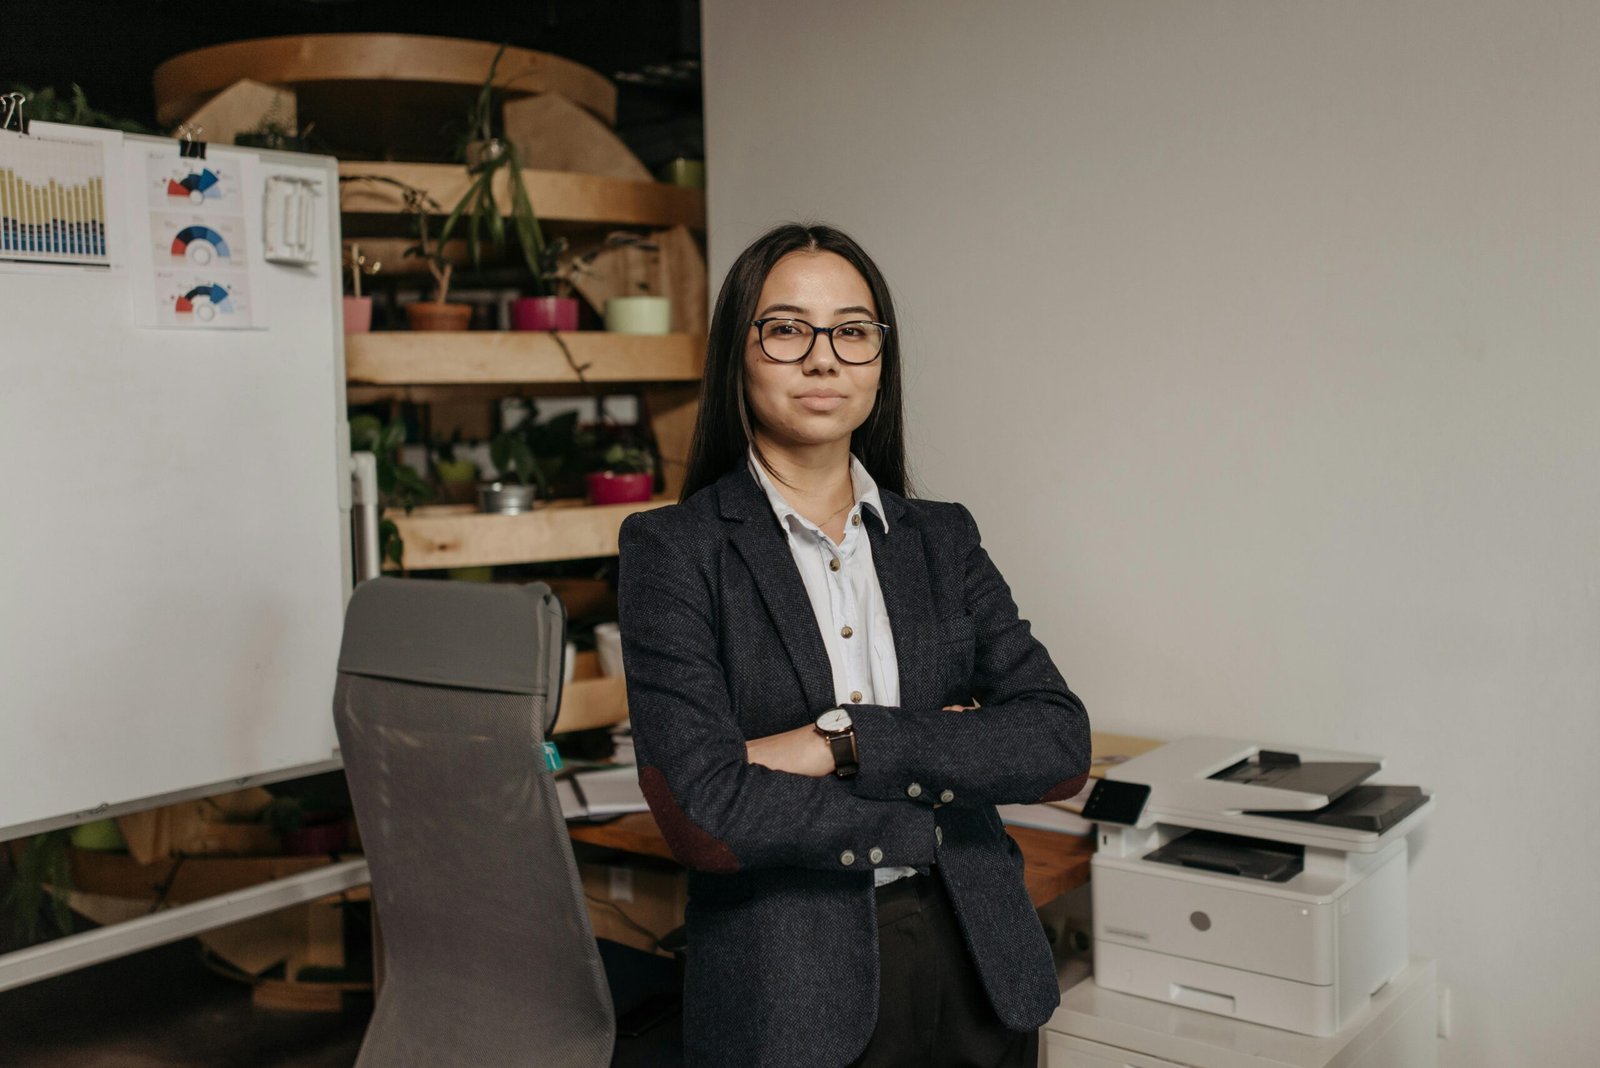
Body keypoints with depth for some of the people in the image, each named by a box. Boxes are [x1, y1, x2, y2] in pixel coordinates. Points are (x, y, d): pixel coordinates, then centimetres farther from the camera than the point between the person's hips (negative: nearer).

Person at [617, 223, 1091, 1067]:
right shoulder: (672, 549, -7)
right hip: (791, 992, -4)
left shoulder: (942, 538, 5)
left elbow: (1063, 748, -6)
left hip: (975, 970, 4)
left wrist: (844, 740, -18)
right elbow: (703, 816, -18)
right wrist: (943, 771, -10)